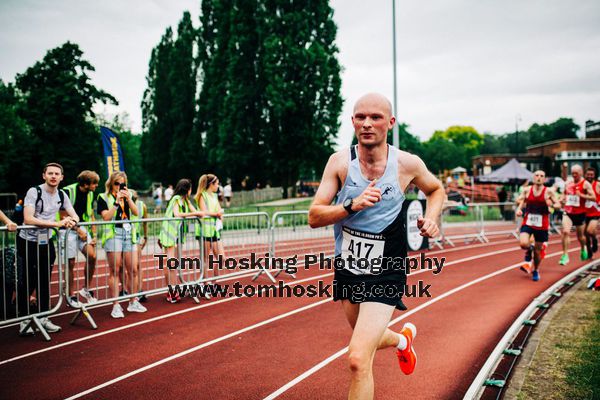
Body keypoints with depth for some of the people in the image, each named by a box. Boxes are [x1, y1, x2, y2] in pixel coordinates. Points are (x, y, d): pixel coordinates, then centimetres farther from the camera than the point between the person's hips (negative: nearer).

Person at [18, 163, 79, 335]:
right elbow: (28, 219, -27)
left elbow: (74, 216, 9)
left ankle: (43, 318, 19)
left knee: (44, 282, 10)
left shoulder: (61, 195, 4)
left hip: (47, 242, 6)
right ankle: (24, 321, 9)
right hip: (28, 242, -6)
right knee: (28, 283, -2)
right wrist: (57, 223, -31)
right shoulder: (34, 192, -15)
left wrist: (72, 221, -17)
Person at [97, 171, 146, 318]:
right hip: (113, 234, -4)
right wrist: (117, 201, -12)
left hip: (128, 234, 5)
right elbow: (106, 216, -9)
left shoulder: (127, 197, 18)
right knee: (115, 271, -4)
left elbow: (136, 212, 4)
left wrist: (128, 198, -7)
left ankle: (133, 302, 17)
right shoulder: (104, 198, 4)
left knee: (133, 270, 4)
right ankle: (116, 306, -1)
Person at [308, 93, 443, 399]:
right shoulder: (340, 162, -9)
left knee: (358, 359, -17)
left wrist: (432, 218, -6)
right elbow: (314, 217, -12)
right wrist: (351, 205, -28)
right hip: (347, 268, 3)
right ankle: (403, 339, 60)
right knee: (368, 338, 27)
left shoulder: (408, 164, -9)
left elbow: (436, 189, 13)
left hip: (385, 274, -3)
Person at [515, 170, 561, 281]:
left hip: (542, 225, 0)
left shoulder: (548, 192, -5)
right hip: (527, 222, 0)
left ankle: (536, 270, 33)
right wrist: (519, 209, -7)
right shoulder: (526, 190, -1)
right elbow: (519, 201, 13)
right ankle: (529, 250, 14)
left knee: (538, 250, 8)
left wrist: (552, 205, -22)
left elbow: (558, 205, 0)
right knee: (523, 243, -24)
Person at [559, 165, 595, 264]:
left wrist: (581, 195, -25)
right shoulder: (568, 183, 8)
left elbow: (593, 197, -13)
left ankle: (583, 249, 45)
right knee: (565, 232, -18)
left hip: (580, 213, -2)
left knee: (580, 235, 13)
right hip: (568, 212, 3)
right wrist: (562, 200, 2)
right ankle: (565, 256, -15)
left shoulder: (585, 184, -6)